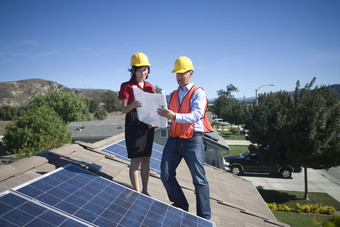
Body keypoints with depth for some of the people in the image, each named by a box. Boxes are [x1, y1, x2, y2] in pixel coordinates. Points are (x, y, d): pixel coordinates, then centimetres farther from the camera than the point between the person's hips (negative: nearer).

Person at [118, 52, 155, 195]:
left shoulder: (150, 87, 14)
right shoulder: (127, 86, -1)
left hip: (148, 124, 5)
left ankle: (145, 191, 19)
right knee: (136, 160, -6)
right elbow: (123, 110, -9)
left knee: (146, 159, 9)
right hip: (133, 124, -5)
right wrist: (132, 105, -32)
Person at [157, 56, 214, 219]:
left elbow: (196, 116, -18)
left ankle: (204, 217, 14)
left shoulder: (198, 93, -2)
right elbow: (165, 115, 13)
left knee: (199, 180, 1)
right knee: (166, 175, 3)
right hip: (174, 139, 6)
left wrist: (174, 116, -31)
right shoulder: (172, 95, 17)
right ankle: (181, 206, 24)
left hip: (193, 140, -5)